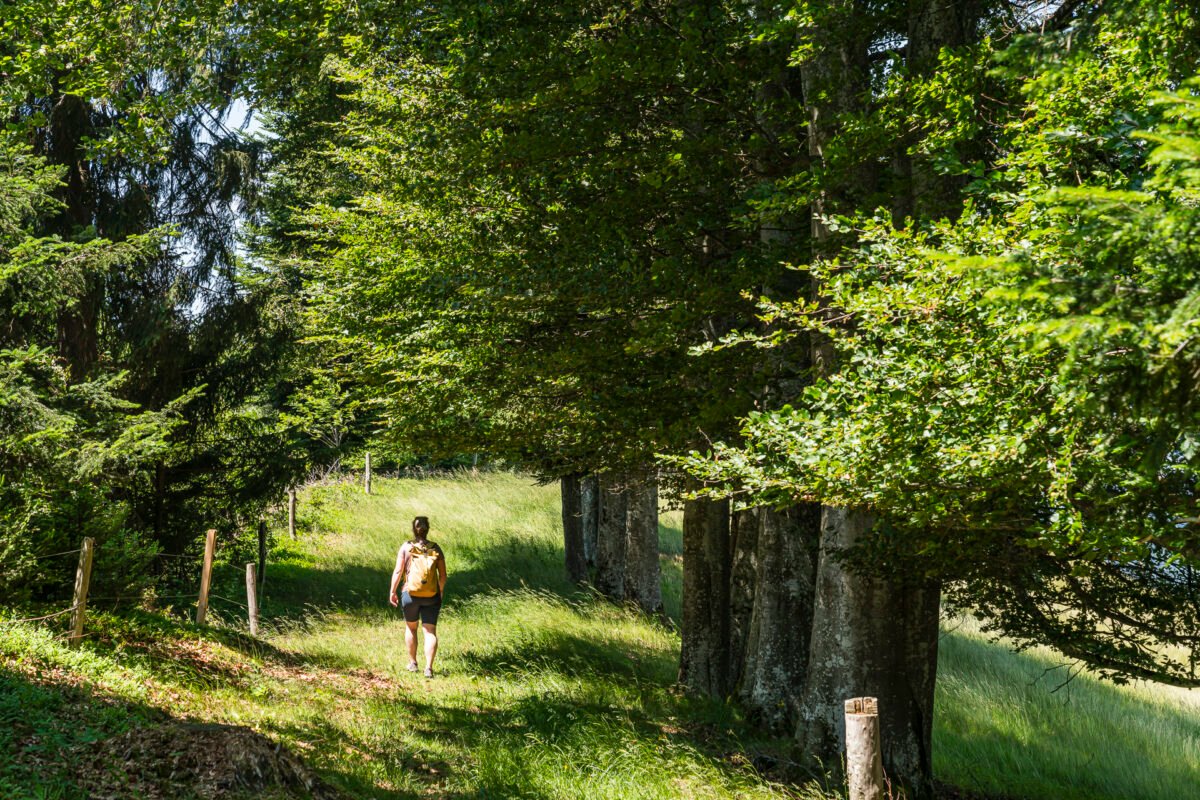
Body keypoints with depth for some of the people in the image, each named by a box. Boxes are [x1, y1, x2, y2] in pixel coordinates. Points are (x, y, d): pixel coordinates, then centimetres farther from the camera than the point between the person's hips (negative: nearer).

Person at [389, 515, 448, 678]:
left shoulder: (406, 547, -5)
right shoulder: (436, 549, 0)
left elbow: (398, 572, -8)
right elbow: (443, 576, 2)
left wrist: (392, 592, 2)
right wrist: (441, 591, 20)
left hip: (410, 594, 0)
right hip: (432, 597, 0)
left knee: (411, 628, 20)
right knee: (430, 631, 3)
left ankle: (412, 663, 28)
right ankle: (428, 667, -10)